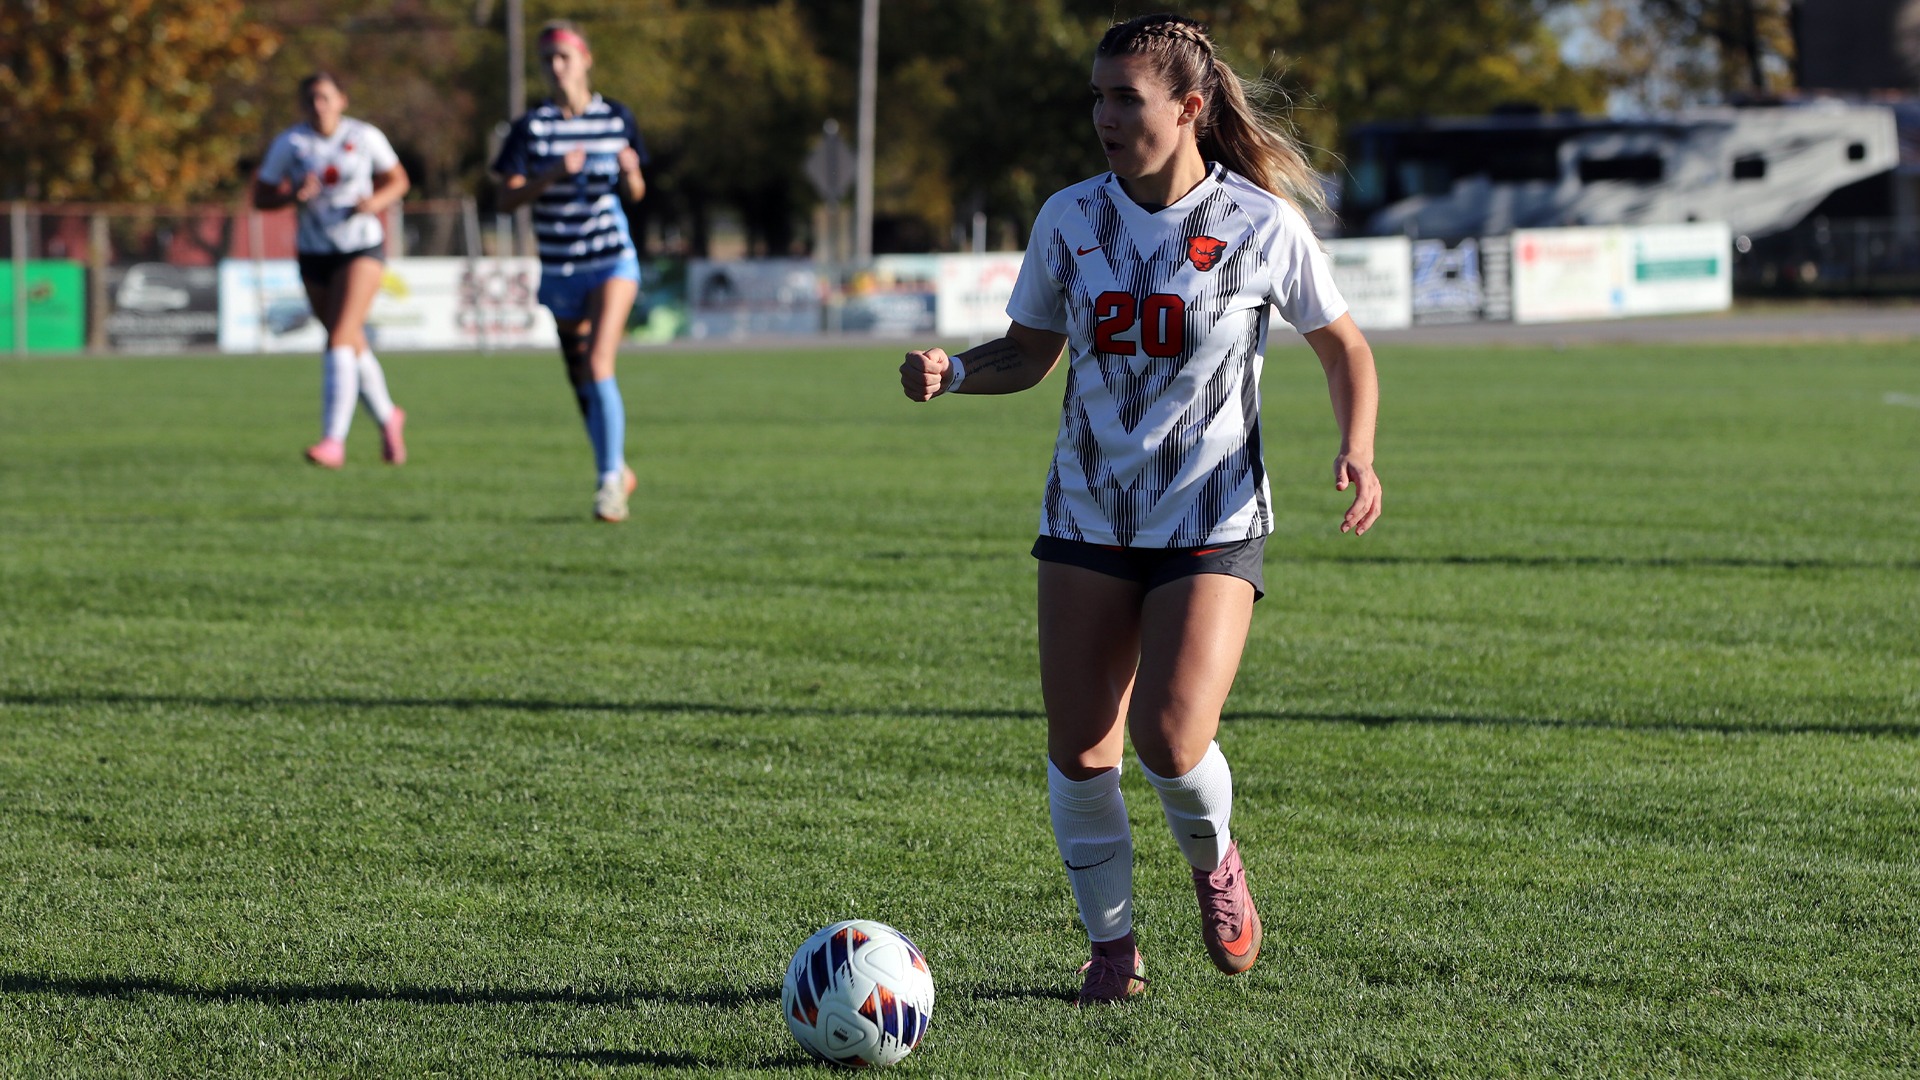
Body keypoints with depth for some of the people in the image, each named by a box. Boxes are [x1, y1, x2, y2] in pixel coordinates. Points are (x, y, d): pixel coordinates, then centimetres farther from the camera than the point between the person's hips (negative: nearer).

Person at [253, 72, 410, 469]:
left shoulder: (365, 137, -4)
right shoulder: (289, 144, -2)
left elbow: (397, 180, 9)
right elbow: (260, 196, 2)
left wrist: (377, 201, -12)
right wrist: (293, 196, -19)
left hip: (362, 247, -3)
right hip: (314, 256, 3)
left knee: (341, 339, -18)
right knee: (354, 347, 12)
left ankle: (334, 440, -24)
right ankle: (388, 418, 37)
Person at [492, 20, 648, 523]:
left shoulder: (617, 119, 0)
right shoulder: (531, 127, -4)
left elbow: (634, 193, 9)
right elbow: (508, 198, -10)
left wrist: (630, 172, -13)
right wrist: (554, 174, -25)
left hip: (612, 260, -2)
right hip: (559, 270, 2)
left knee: (598, 366, -19)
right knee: (582, 383, 9)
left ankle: (609, 481, -17)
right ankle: (617, 470, 29)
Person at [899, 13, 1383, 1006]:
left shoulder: (1260, 224, -7)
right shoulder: (1069, 220, 1)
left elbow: (1342, 346, 6)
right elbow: (1029, 352, 11)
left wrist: (1357, 452, -10)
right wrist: (952, 370, -9)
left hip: (1213, 523, -3)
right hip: (1088, 517, 3)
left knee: (1172, 742, -18)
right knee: (1079, 751, -2)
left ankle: (1213, 861, 16)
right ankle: (1111, 943, 18)